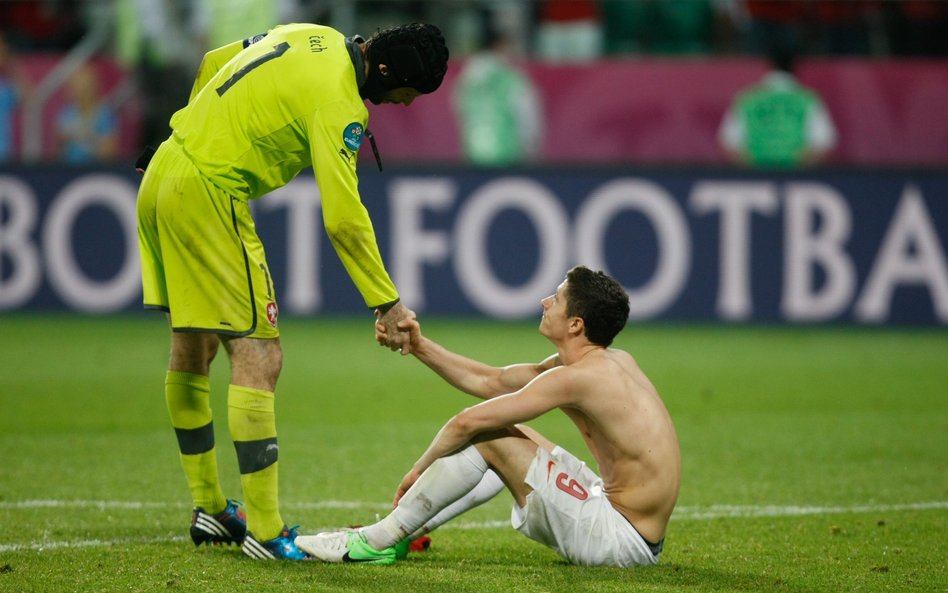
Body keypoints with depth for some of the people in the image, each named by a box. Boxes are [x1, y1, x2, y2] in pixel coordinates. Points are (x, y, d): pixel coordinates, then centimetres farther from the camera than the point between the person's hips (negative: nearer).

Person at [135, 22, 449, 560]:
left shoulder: (314, 38, 9)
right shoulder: (337, 102, -18)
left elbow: (213, 64, 22)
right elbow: (344, 218, -21)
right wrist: (387, 302, -15)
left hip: (162, 177, 11)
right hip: (207, 196, -11)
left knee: (192, 351, 18)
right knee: (258, 358, -9)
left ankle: (209, 508, 29)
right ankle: (265, 531, -9)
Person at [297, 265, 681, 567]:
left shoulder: (578, 378, -19)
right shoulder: (611, 362, 11)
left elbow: (468, 422, -16)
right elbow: (490, 382, 18)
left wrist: (418, 470, -1)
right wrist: (419, 346, 13)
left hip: (619, 540, -10)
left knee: (484, 435, -11)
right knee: (503, 434, 23)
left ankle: (375, 544, -3)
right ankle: (403, 532, 24)